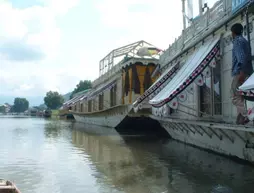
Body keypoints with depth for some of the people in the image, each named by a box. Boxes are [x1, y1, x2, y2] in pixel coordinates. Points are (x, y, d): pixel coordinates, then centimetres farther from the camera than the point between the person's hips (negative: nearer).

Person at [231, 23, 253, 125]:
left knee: (236, 97, -10)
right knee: (240, 97, 11)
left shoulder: (238, 41, -6)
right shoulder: (245, 41, 22)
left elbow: (242, 57, -19)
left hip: (240, 73, -9)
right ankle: (241, 118, 12)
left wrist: (241, 72, -26)